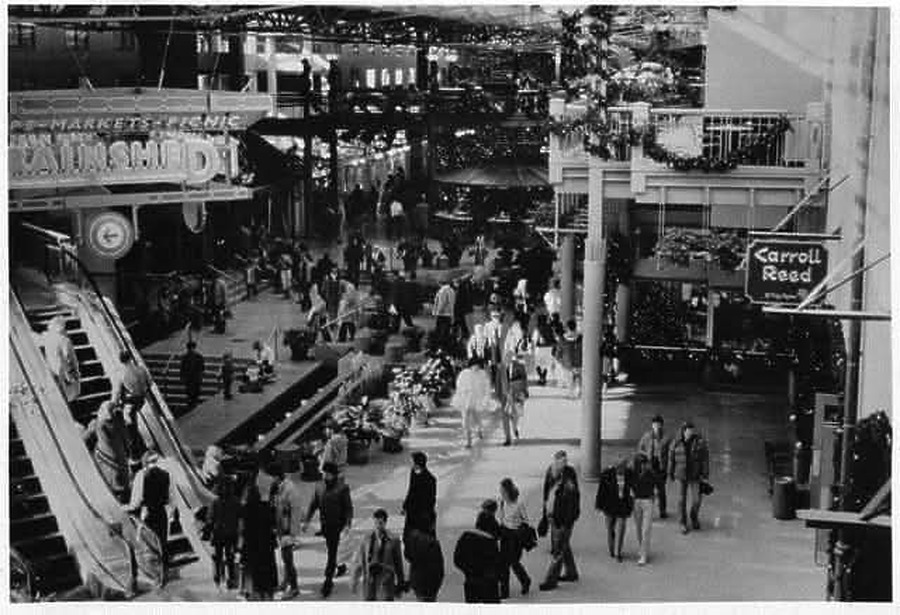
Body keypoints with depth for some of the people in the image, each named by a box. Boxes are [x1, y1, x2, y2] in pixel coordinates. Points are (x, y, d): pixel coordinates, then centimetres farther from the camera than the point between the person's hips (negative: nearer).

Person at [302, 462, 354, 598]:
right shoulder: (319, 486, 4)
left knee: (332, 552, -7)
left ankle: (328, 582, -6)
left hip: (337, 524, -5)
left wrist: (348, 524, -18)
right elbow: (313, 504, 12)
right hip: (325, 524, 5)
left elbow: (348, 507, -7)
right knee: (330, 550, 17)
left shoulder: (342, 488, -9)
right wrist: (306, 520, 7)